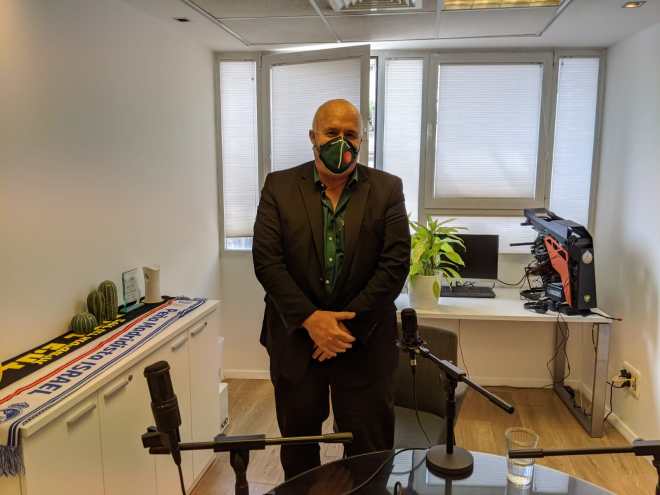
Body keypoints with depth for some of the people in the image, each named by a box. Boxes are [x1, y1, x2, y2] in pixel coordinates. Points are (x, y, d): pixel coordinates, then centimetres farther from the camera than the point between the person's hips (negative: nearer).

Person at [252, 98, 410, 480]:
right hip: (296, 337, 1)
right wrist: (310, 319, -16)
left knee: (370, 452, 12)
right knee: (298, 444, 19)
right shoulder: (279, 187, -1)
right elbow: (266, 260, -7)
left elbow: (396, 264, -8)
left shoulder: (387, 189, -2)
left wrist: (348, 324, -14)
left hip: (364, 341, 0)